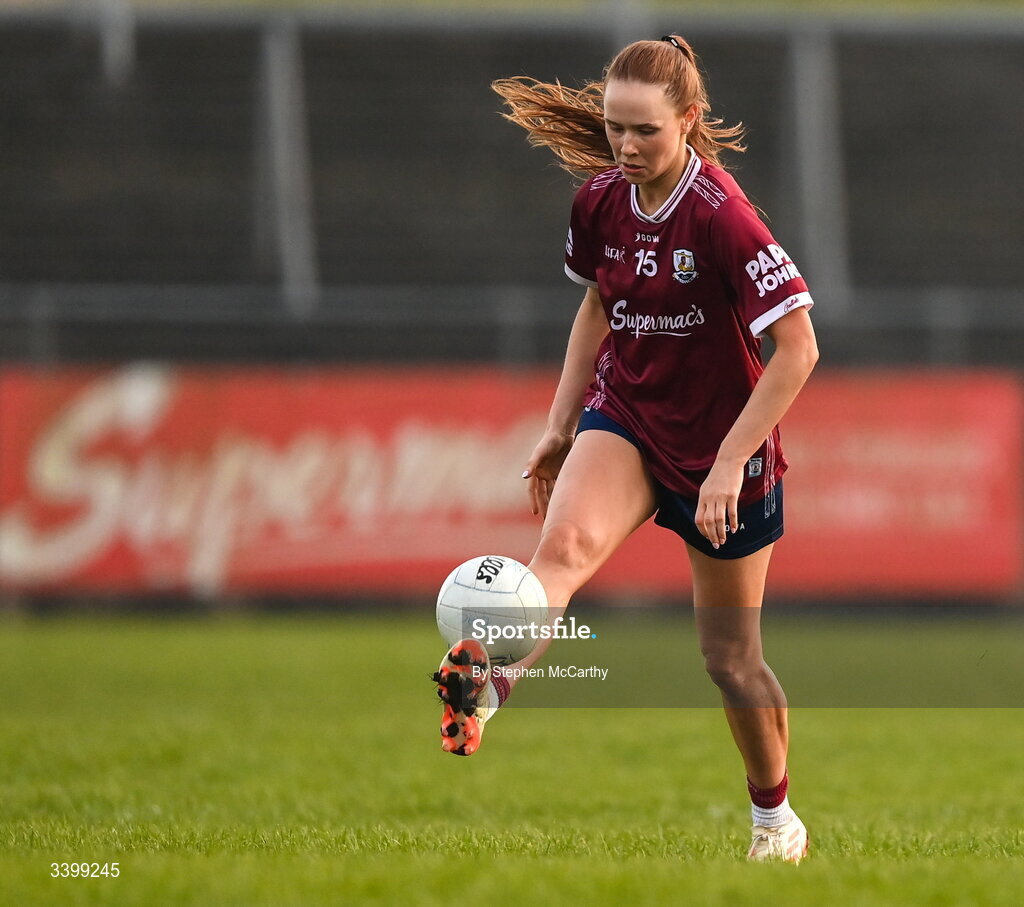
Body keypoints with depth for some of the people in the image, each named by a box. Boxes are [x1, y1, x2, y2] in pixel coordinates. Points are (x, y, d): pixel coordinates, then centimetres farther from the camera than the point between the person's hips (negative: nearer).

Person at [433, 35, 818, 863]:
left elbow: (798, 349, -21)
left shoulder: (722, 217, -23)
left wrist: (730, 462, -23)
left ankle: (776, 817, 31)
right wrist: (560, 427, 13)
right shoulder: (601, 200, -4)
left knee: (730, 655, 8)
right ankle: (485, 684, -55)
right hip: (624, 416, 4)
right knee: (567, 541, -29)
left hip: (718, 444, -4)